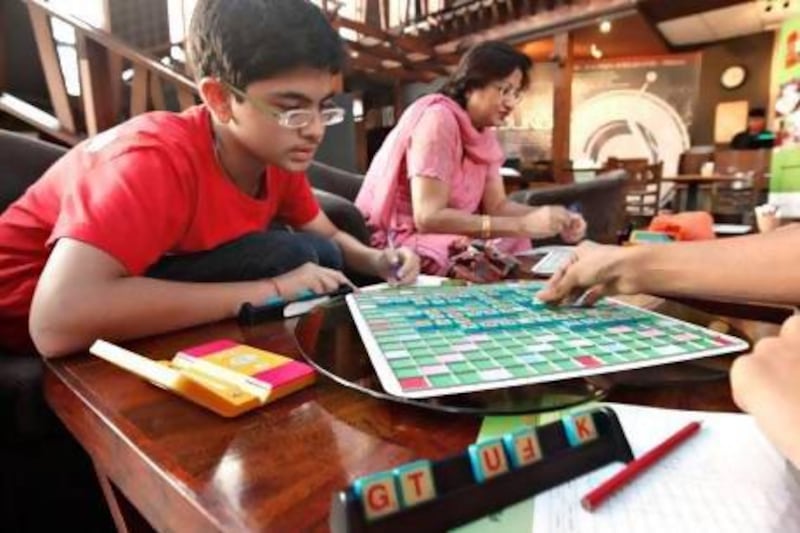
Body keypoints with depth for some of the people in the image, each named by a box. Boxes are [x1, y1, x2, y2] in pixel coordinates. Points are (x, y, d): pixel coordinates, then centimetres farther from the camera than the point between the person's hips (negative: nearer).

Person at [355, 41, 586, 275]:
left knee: (521, 246, -11)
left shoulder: (484, 133, 7)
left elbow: (497, 205, 1)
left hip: (444, 237, 8)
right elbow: (428, 217, -27)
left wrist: (551, 216, -16)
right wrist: (524, 225, -28)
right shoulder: (437, 119, -18)